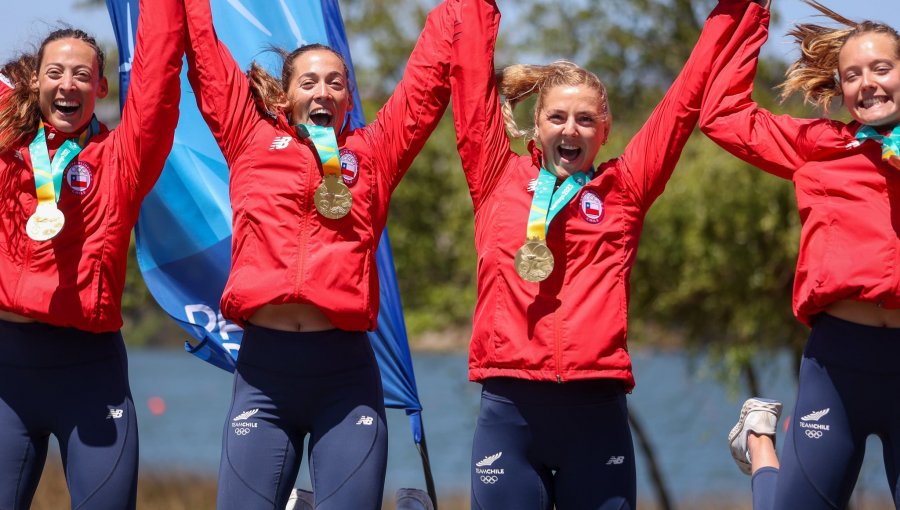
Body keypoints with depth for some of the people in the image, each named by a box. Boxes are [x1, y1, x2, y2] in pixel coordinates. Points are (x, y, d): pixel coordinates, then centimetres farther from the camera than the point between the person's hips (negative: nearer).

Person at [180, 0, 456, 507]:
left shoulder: (372, 153, 13)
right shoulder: (253, 141, 13)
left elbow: (432, 69, 15)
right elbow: (205, 53, 16)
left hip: (346, 370, 0)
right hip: (262, 369, 0)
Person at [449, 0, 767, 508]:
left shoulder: (622, 189, 10)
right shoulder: (499, 180, 10)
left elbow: (688, 95, 15)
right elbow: (473, 78, 14)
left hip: (597, 409, 1)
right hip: (509, 409, -1)